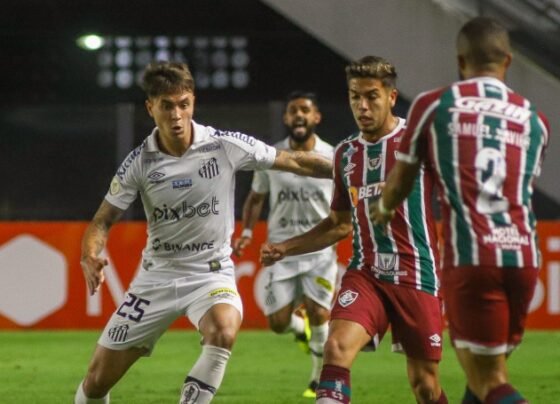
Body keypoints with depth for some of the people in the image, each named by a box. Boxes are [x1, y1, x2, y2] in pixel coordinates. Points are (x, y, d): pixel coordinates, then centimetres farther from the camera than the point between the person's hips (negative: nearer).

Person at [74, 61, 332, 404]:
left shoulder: (226, 146, -12)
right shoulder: (140, 161, -8)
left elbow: (295, 162, -3)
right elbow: (103, 221, -1)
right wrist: (90, 256, -22)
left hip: (211, 273, -2)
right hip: (158, 274, 2)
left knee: (224, 331, -37)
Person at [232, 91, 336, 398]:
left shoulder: (333, 158, -3)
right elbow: (256, 198, 13)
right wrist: (247, 231, -1)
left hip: (320, 248, -2)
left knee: (318, 314, -16)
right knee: (278, 322, -4)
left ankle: (319, 378, 6)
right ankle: (303, 328, 34)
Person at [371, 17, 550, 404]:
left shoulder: (434, 105, 5)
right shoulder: (534, 119, 15)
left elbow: (399, 186, 16)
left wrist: (382, 209, 40)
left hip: (471, 258, -4)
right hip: (523, 256, 4)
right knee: (486, 368, 19)